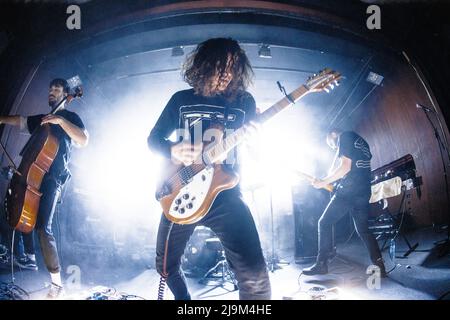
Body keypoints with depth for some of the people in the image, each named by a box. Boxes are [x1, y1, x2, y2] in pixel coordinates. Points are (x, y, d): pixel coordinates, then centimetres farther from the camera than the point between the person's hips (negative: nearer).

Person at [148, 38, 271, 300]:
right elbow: (154, 139, 10)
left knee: (255, 275, -19)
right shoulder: (181, 99, 8)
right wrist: (173, 150, -12)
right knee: (166, 265, 15)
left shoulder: (244, 101, 6)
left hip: (226, 194, -2)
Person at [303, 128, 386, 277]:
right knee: (363, 230, 15)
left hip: (348, 190, -8)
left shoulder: (344, 136, -1)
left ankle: (321, 264, -1)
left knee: (325, 223, 0)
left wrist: (324, 182, -8)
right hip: (364, 192, 8)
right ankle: (379, 266, 8)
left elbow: (345, 166, -13)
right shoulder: (361, 142, 25)